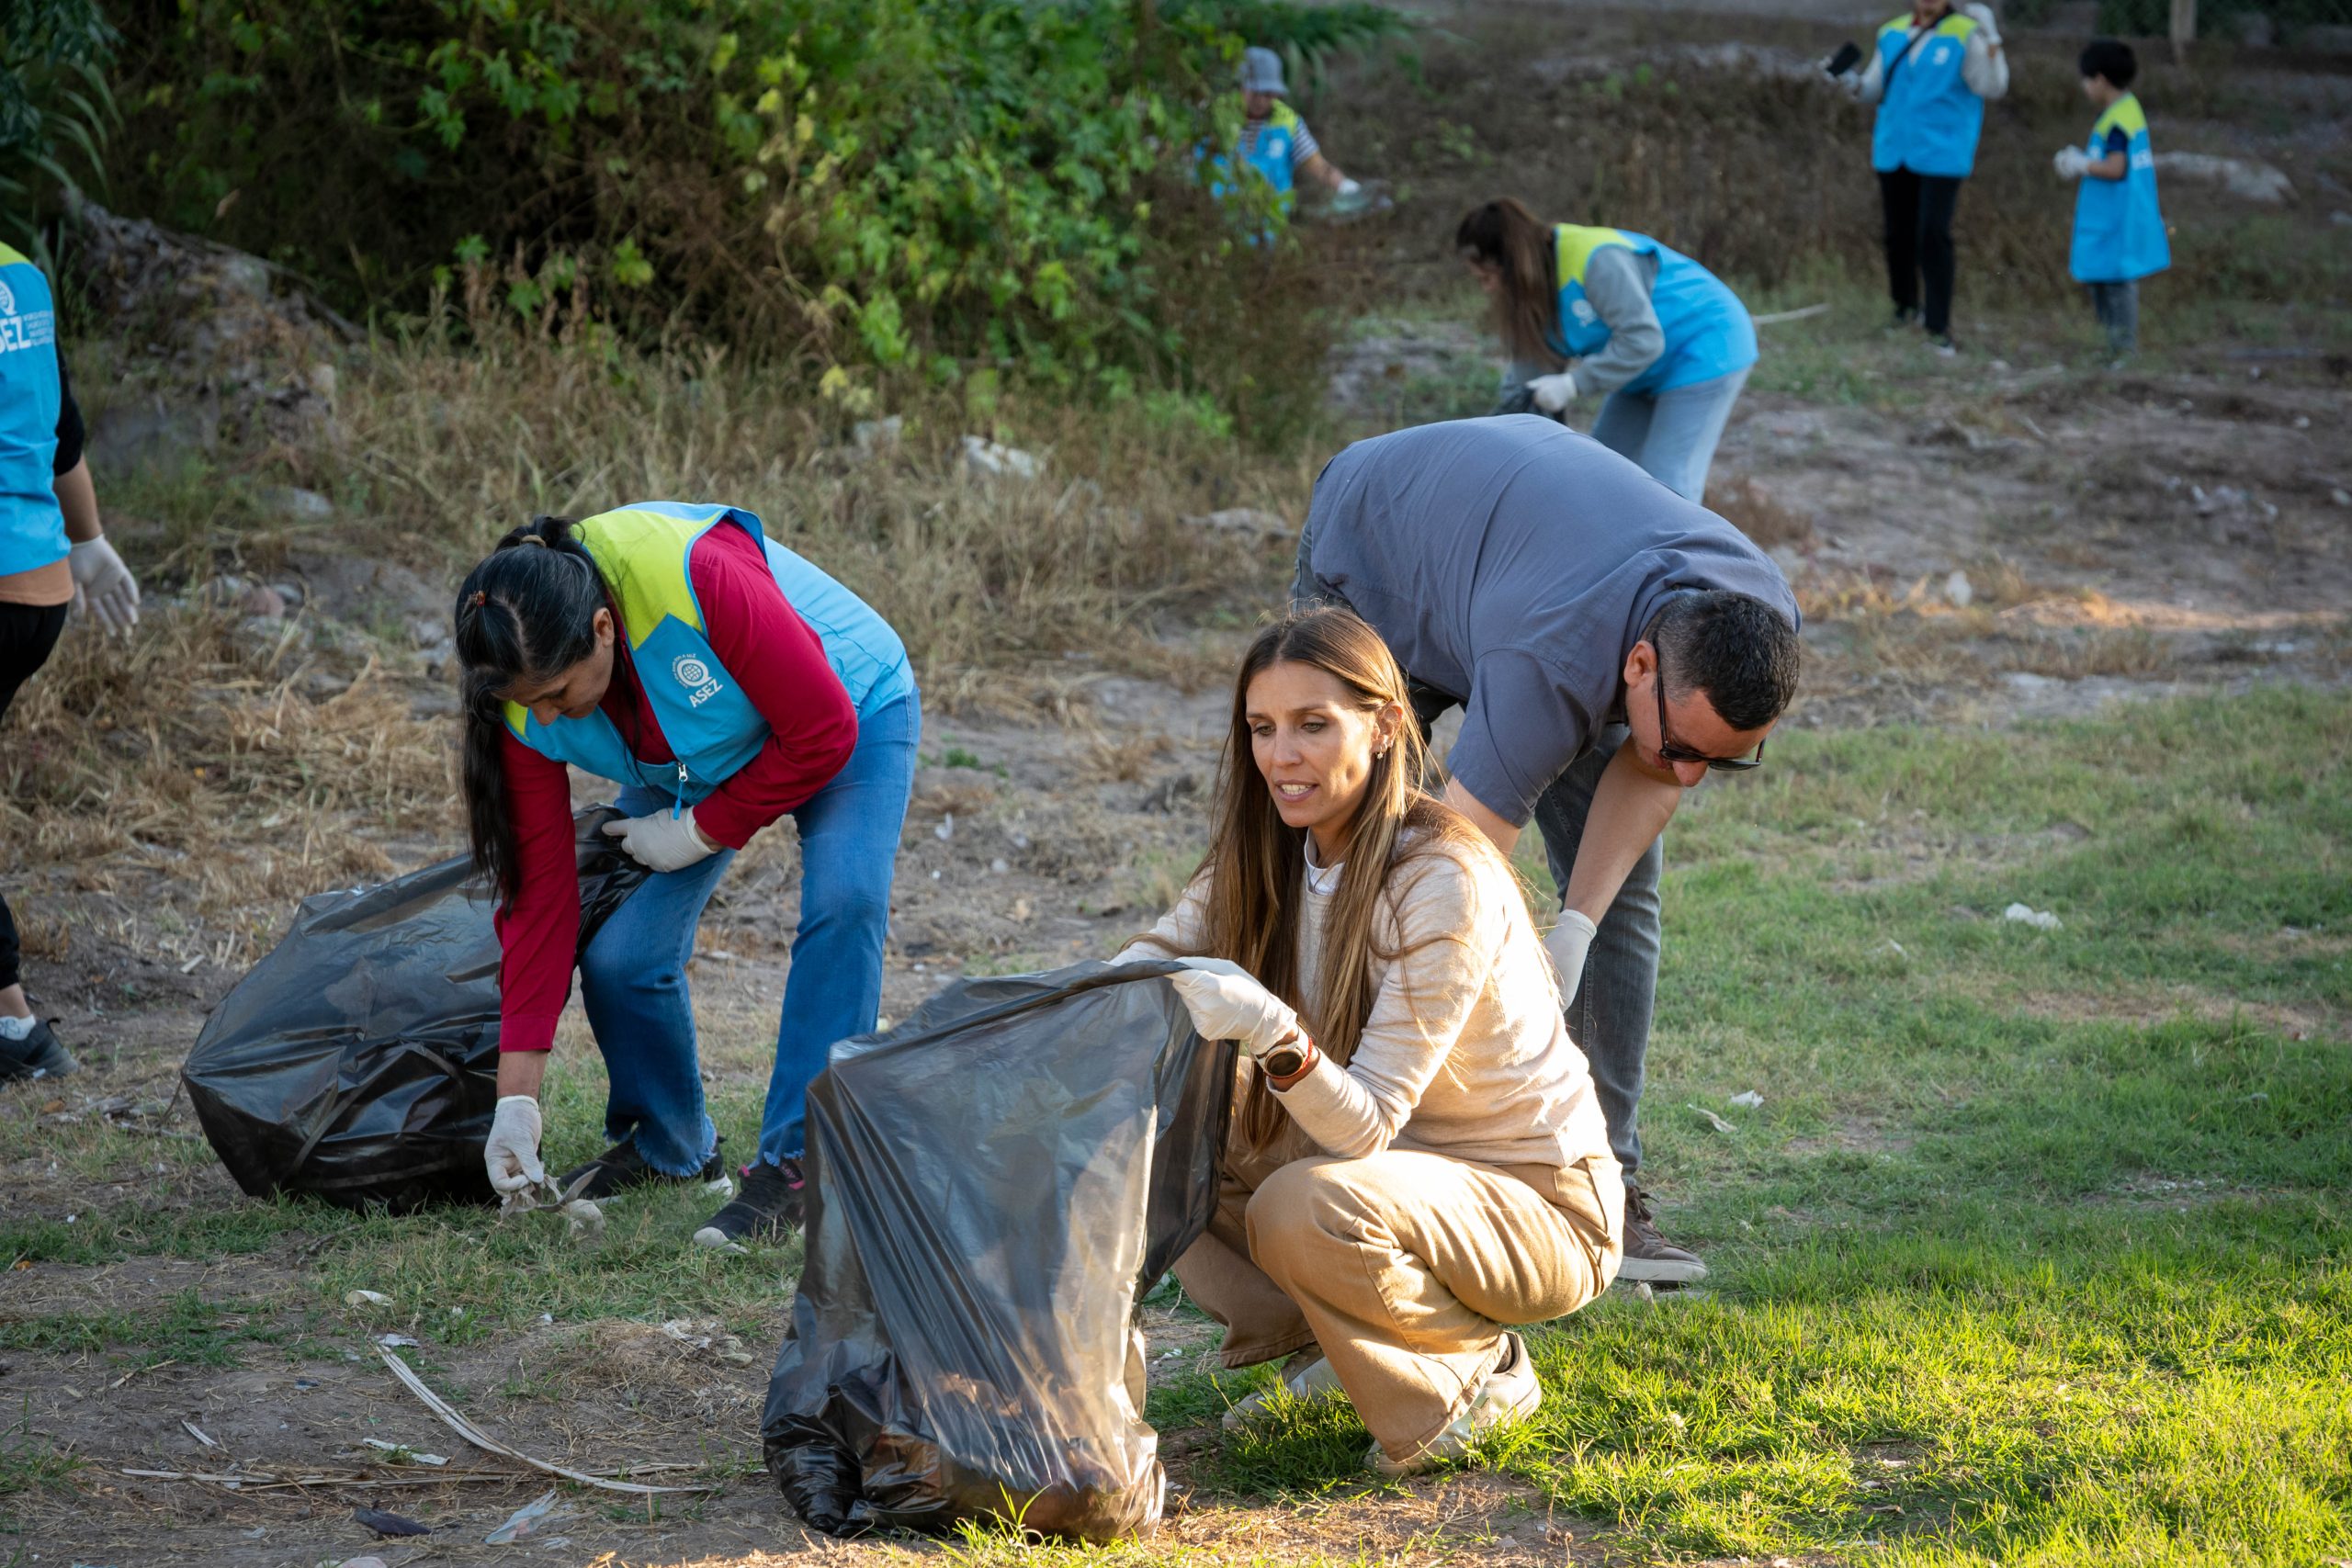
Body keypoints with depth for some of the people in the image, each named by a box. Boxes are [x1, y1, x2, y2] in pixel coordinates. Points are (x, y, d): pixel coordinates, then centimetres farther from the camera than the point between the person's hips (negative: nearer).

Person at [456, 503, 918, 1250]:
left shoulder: (696, 577, -42)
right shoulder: (528, 696, -24)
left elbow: (822, 732, -31)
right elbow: (538, 889, -18)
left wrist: (698, 832, -23)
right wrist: (517, 1099, -19)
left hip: (851, 712, -4)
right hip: (692, 763, 4)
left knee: (842, 902, -30)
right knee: (621, 957, -12)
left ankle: (793, 1165, -22)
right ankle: (669, 1146, 15)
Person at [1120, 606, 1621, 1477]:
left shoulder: (1447, 882, -26)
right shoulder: (1273, 853, -4)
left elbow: (1369, 1126, -28)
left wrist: (1279, 1039, -47)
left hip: (1534, 1202, -7)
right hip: (1389, 1160, 7)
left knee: (1306, 1211, -34)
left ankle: (1477, 1370, -6)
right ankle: (1333, 1345, 7)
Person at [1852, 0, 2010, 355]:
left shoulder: (1966, 35, -8)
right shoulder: (1892, 34, 6)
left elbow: (1993, 88, -16)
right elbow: (1874, 89, 11)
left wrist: (1992, 42, -27)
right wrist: (1850, 80, -9)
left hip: (1941, 156, -5)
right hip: (1894, 152, 5)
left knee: (1933, 237, -12)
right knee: (1899, 234, 12)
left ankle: (1939, 329, -6)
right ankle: (1906, 308, 33)